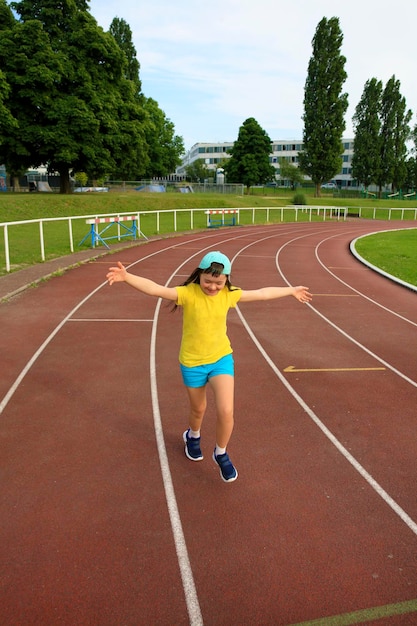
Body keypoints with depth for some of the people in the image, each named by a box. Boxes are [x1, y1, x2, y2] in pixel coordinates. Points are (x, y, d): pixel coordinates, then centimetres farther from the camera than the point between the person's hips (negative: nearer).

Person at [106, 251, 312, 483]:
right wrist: (127, 277, -48)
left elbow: (262, 293, 6)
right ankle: (193, 437, 55)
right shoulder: (188, 293, -19)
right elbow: (156, 289, -33)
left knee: (226, 411, -10)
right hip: (192, 363, -2)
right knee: (198, 410, 18)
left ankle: (221, 453, 21)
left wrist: (292, 290, 15)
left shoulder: (229, 294, -7)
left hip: (222, 358, 2)